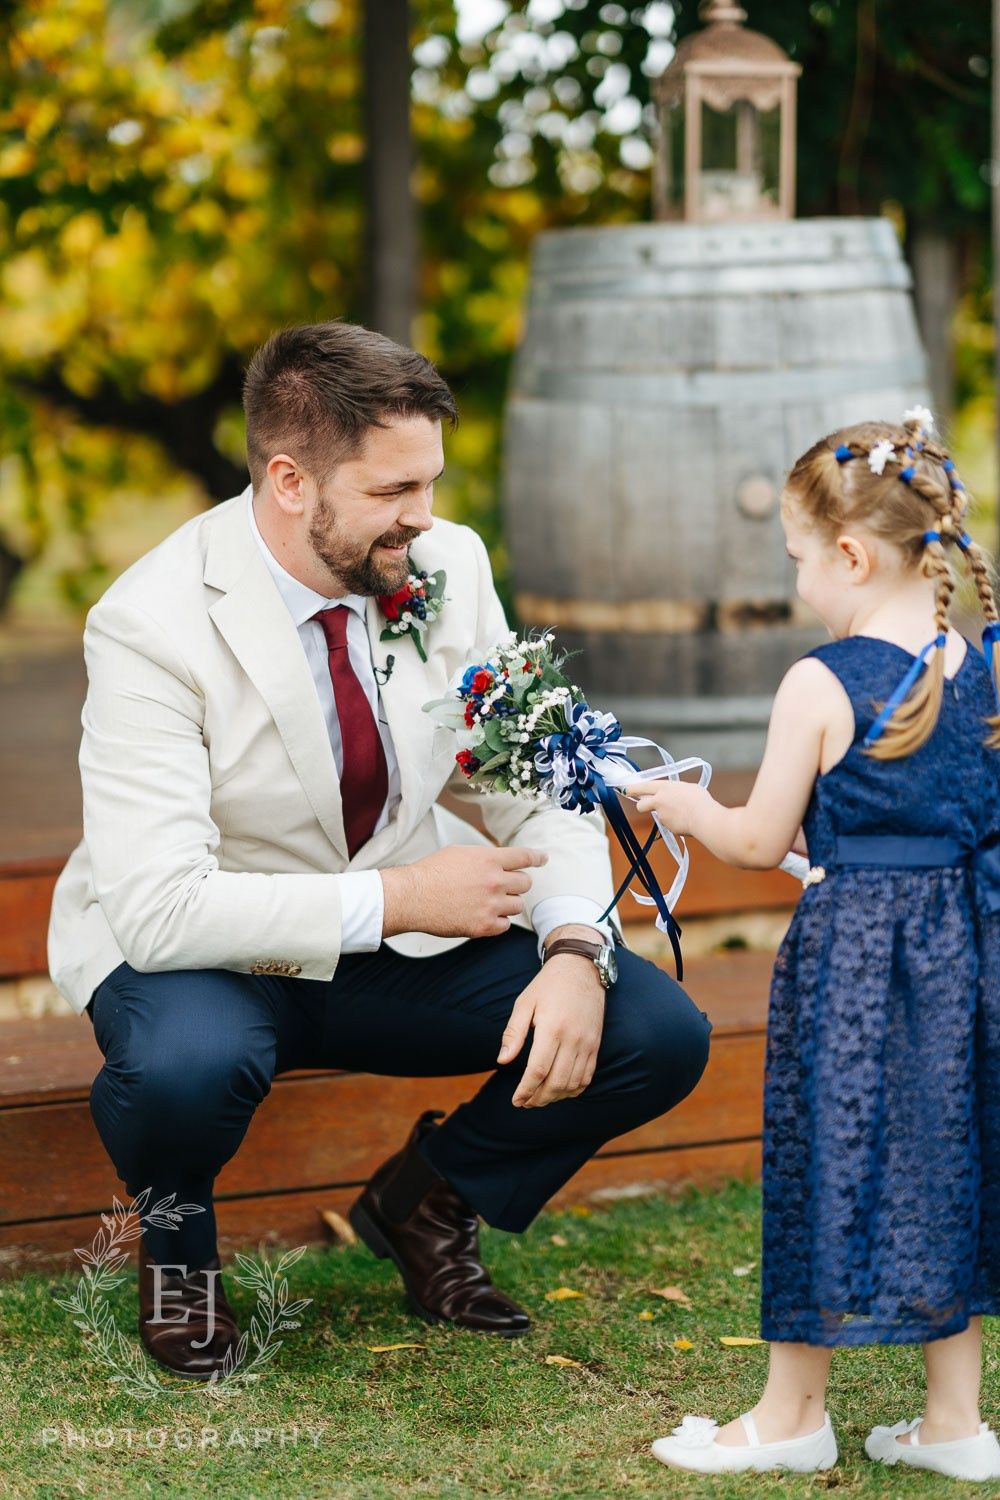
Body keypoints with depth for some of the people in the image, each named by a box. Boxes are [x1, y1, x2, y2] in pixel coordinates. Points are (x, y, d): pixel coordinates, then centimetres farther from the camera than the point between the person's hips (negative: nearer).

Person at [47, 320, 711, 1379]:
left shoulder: (448, 569, -9)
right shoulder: (153, 625, -24)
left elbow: (536, 796, -3)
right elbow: (158, 906, -31)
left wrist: (574, 955, -23)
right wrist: (398, 899, -29)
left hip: (399, 939, 5)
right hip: (203, 948, -5)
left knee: (660, 1034, -13)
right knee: (185, 1069, -40)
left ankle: (425, 1203, 14)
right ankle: (178, 1248, -1)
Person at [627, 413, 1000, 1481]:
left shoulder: (820, 685, -15)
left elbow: (759, 841, -10)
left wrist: (682, 803, 10)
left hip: (851, 951, -6)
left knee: (833, 1164, 5)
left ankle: (792, 1414, 19)